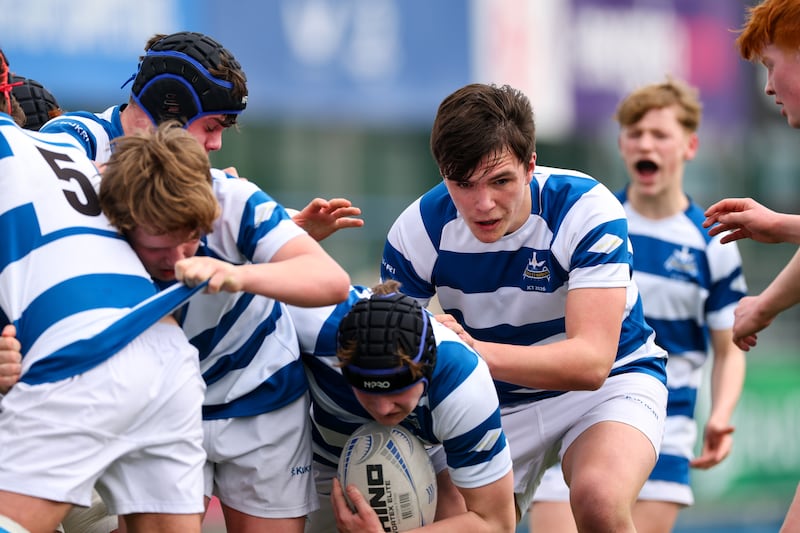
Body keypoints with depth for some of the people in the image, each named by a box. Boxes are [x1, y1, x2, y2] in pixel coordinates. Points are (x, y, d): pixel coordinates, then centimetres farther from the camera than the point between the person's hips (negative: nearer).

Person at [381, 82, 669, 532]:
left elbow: (592, 361, -35)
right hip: (496, 406, 4)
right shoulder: (418, 230, -17)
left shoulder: (586, 209, -27)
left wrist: (477, 351, -49)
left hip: (611, 379, -4)